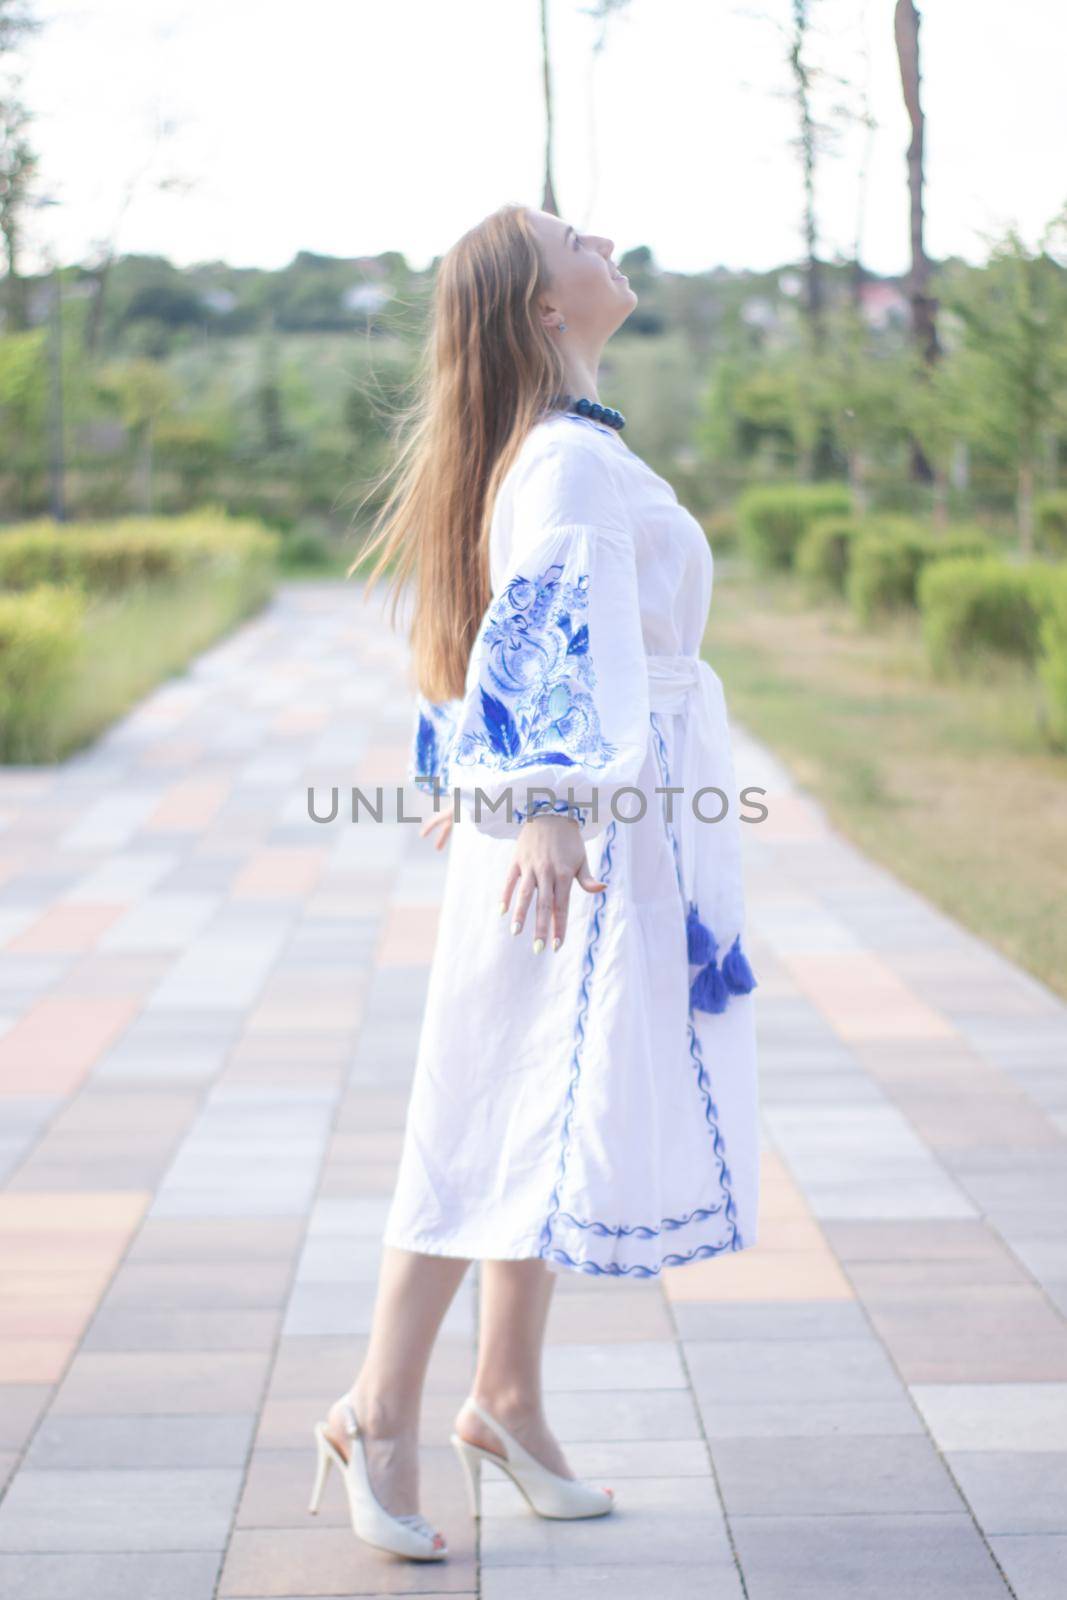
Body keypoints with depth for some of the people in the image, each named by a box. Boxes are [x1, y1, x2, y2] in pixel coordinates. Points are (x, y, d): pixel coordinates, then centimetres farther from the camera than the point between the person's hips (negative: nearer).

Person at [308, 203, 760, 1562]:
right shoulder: (569, 455, -16)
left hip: (623, 829, 9)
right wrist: (548, 802, -43)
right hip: (588, 833, -9)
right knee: (520, 1116, -5)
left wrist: (463, 778, 30)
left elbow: (491, 624, 23)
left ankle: (507, 1399, 23)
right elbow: (548, 623, -31)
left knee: (542, 1117, 13)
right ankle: (380, 1413, 2)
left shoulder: (560, 447, 14)